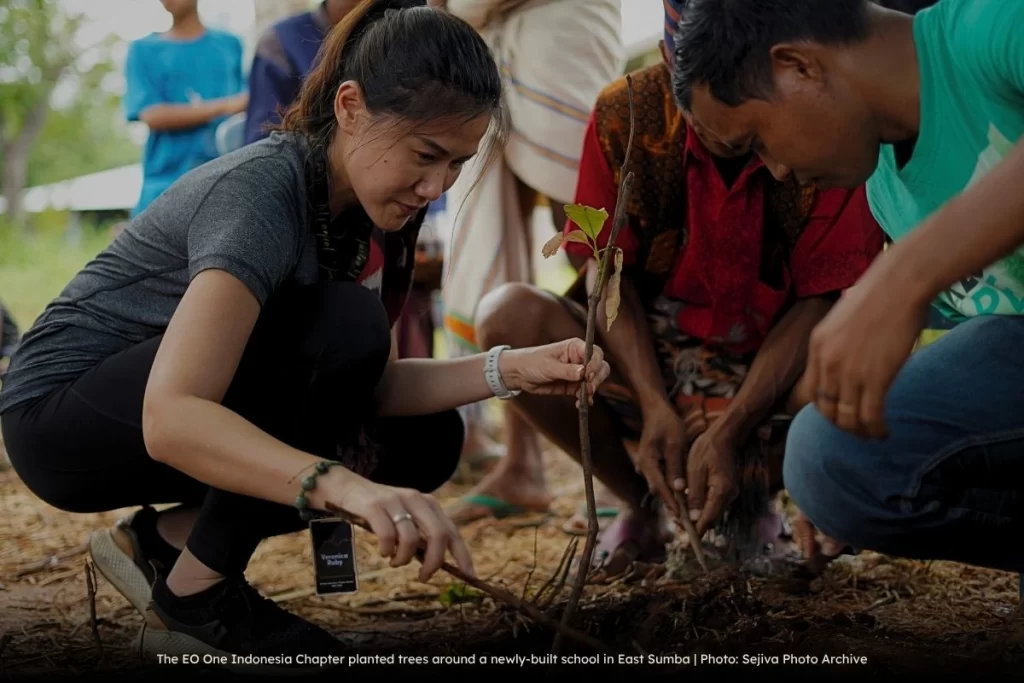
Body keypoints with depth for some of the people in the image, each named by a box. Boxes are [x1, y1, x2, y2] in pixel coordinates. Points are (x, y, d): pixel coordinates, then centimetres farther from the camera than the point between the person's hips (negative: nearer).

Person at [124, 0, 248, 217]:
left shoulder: (229, 45, 11)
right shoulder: (144, 51, 7)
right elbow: (152, 115, -6)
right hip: (168, 184, -1)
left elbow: (247, 109, 8)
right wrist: (225, 106, -11)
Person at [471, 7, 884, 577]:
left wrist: (729, 432, -25)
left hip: (772, 369, -1)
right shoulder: (626, 116, -11)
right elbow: (608, 272, -7)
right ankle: (643, 507, -1)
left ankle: (752, 502, 2)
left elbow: (819, 301, -14)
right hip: (644, 359, 2)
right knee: (507, 319, -25)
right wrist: (654, 407, -22)